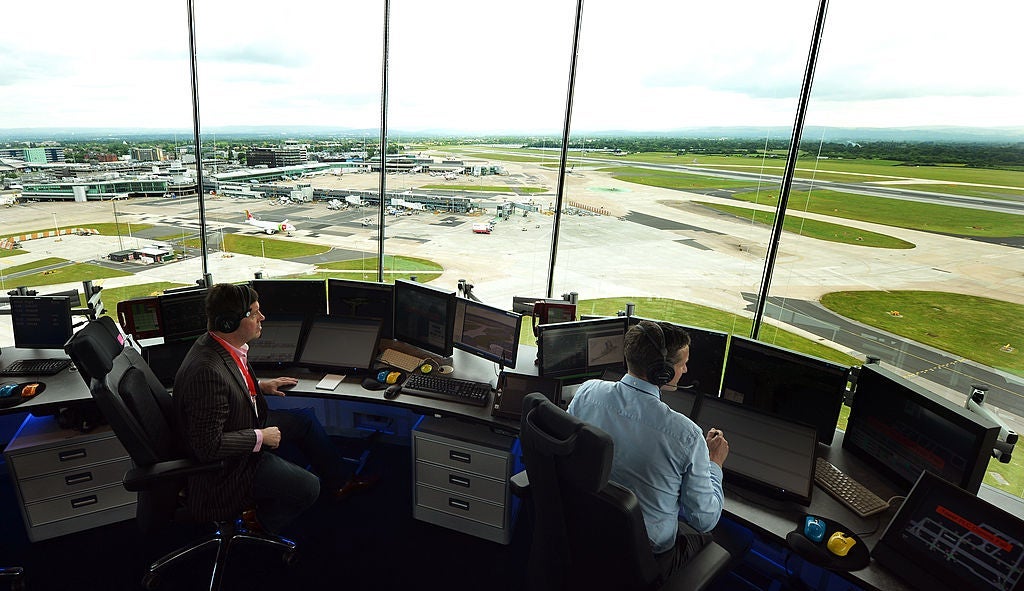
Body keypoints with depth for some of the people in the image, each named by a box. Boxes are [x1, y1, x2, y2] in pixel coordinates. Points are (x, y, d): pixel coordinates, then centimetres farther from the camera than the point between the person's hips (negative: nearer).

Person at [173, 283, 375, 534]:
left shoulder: (216, 344, -7)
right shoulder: (207, 372, -37)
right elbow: (209, 445, -32)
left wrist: (259, 386, 7)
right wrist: (260, 437, -23)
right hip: (228, 466, -10)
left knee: (305, 419, 16)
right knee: (308, 487, -12)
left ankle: (339, 482, 32)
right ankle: (260, 520, 16)